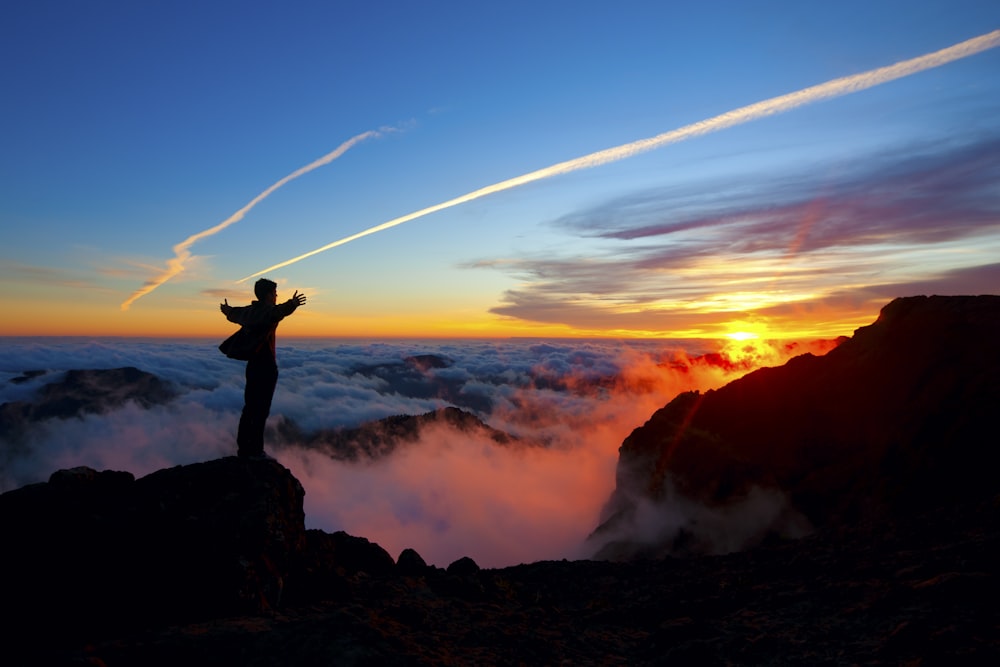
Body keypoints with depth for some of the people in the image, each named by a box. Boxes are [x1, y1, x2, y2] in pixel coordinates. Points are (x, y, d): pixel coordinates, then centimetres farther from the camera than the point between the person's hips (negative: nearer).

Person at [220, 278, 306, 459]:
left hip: (252, 364, 9)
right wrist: (291, 305, -59)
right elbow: (277, 312, -40)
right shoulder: (266, 310, -13)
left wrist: (226, 309, 60)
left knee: (249, 408, 15)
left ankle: (243, 448, 24)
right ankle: (255, 451, -1)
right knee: (261, 410, -5)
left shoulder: (249, 311, 12)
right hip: (265, 366, -9)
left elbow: (234, 313, 37)